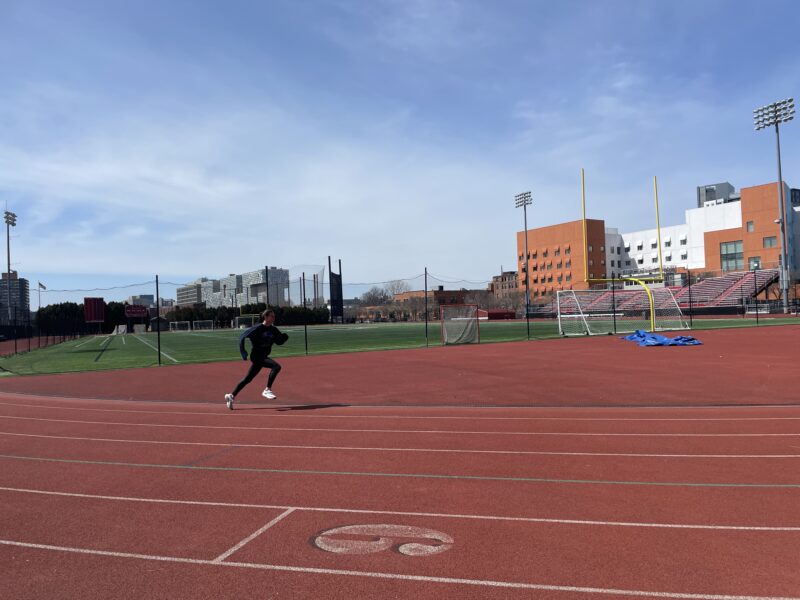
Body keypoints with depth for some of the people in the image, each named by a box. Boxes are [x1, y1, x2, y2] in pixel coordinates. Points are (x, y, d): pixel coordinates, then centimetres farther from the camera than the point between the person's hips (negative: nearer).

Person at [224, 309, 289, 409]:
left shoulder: (273, 330, 5)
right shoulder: (258, 328, -14)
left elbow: (279, 341, 8)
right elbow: (242, 337, -14)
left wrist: (284, 336, -13)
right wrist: (243, 352, -20)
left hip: (263, 356, 7)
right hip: (256, 356, -7)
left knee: (247, 379, 15)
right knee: (276, 366, -23)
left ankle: (231, 396, 26)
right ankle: (267, 390, -15)